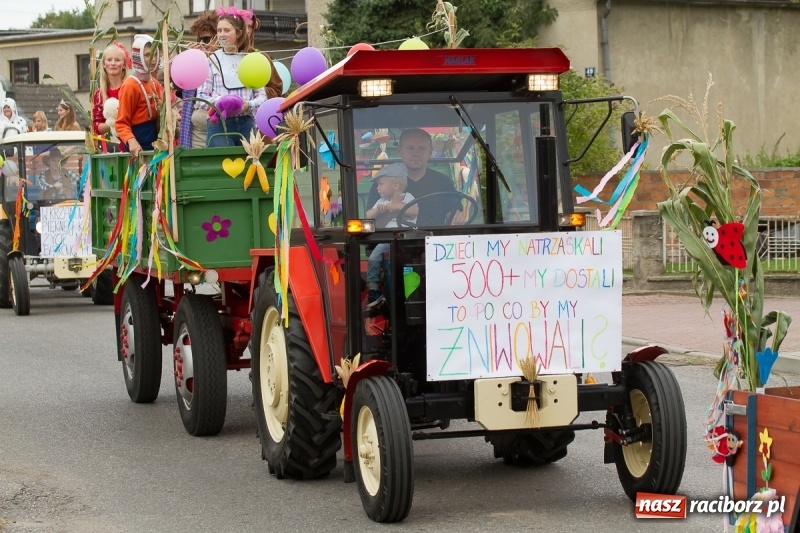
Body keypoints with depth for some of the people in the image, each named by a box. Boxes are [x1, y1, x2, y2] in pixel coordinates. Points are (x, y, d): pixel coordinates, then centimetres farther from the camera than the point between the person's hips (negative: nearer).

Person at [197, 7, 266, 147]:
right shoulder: (211, 60, 2)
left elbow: (262, 95, 9)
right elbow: (201, 96, 2)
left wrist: (249, 105, -11)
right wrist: (219, 102, -17)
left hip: (246, 123, 2)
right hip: (219, 124, -2)